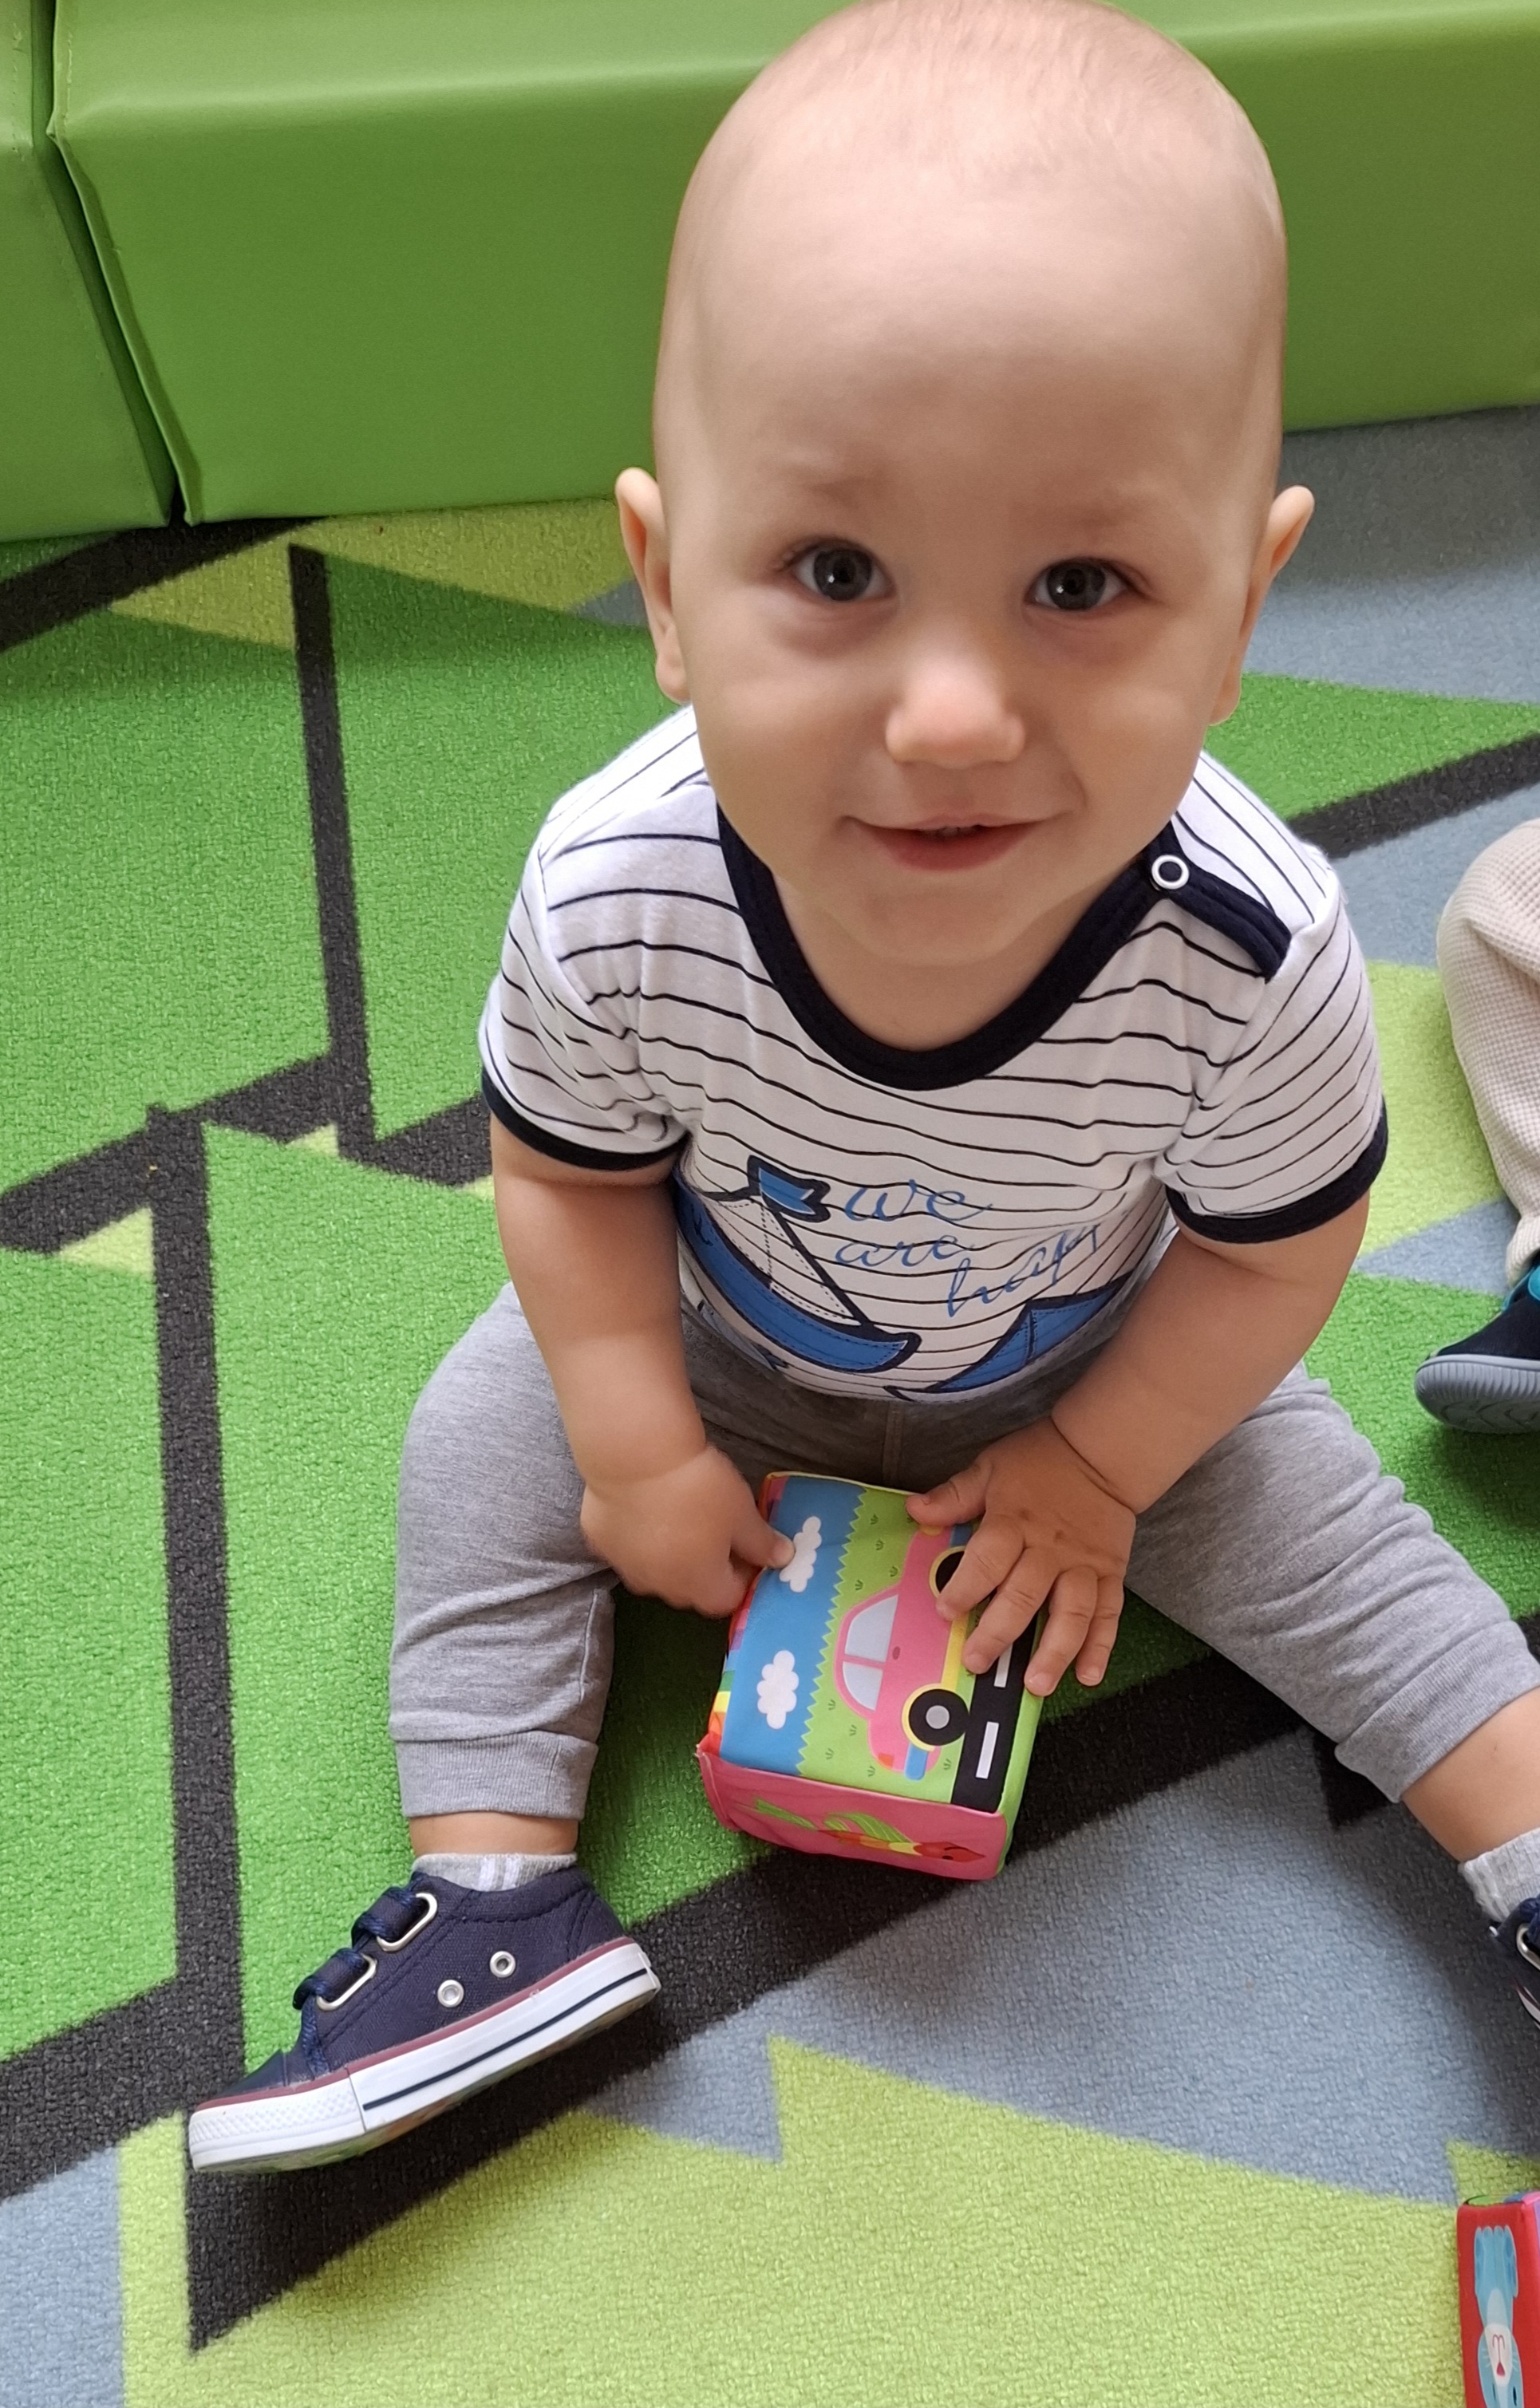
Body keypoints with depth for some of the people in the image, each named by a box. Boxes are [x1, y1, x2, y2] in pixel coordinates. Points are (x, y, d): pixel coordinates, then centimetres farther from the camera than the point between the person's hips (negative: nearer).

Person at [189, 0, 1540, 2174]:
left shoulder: (1249, 953, -37)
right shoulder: (615, 900, -37)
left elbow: (1273, 1251, -17)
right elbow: (571, 1172, -15)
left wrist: (1098, 1465, -11)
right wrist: (640, 1446, -15)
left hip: (1107, 1360, 0)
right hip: (716, 1344, 1)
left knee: (1312, 1523, -2)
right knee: (482, 1445, -5)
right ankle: (499, 1897, 6)